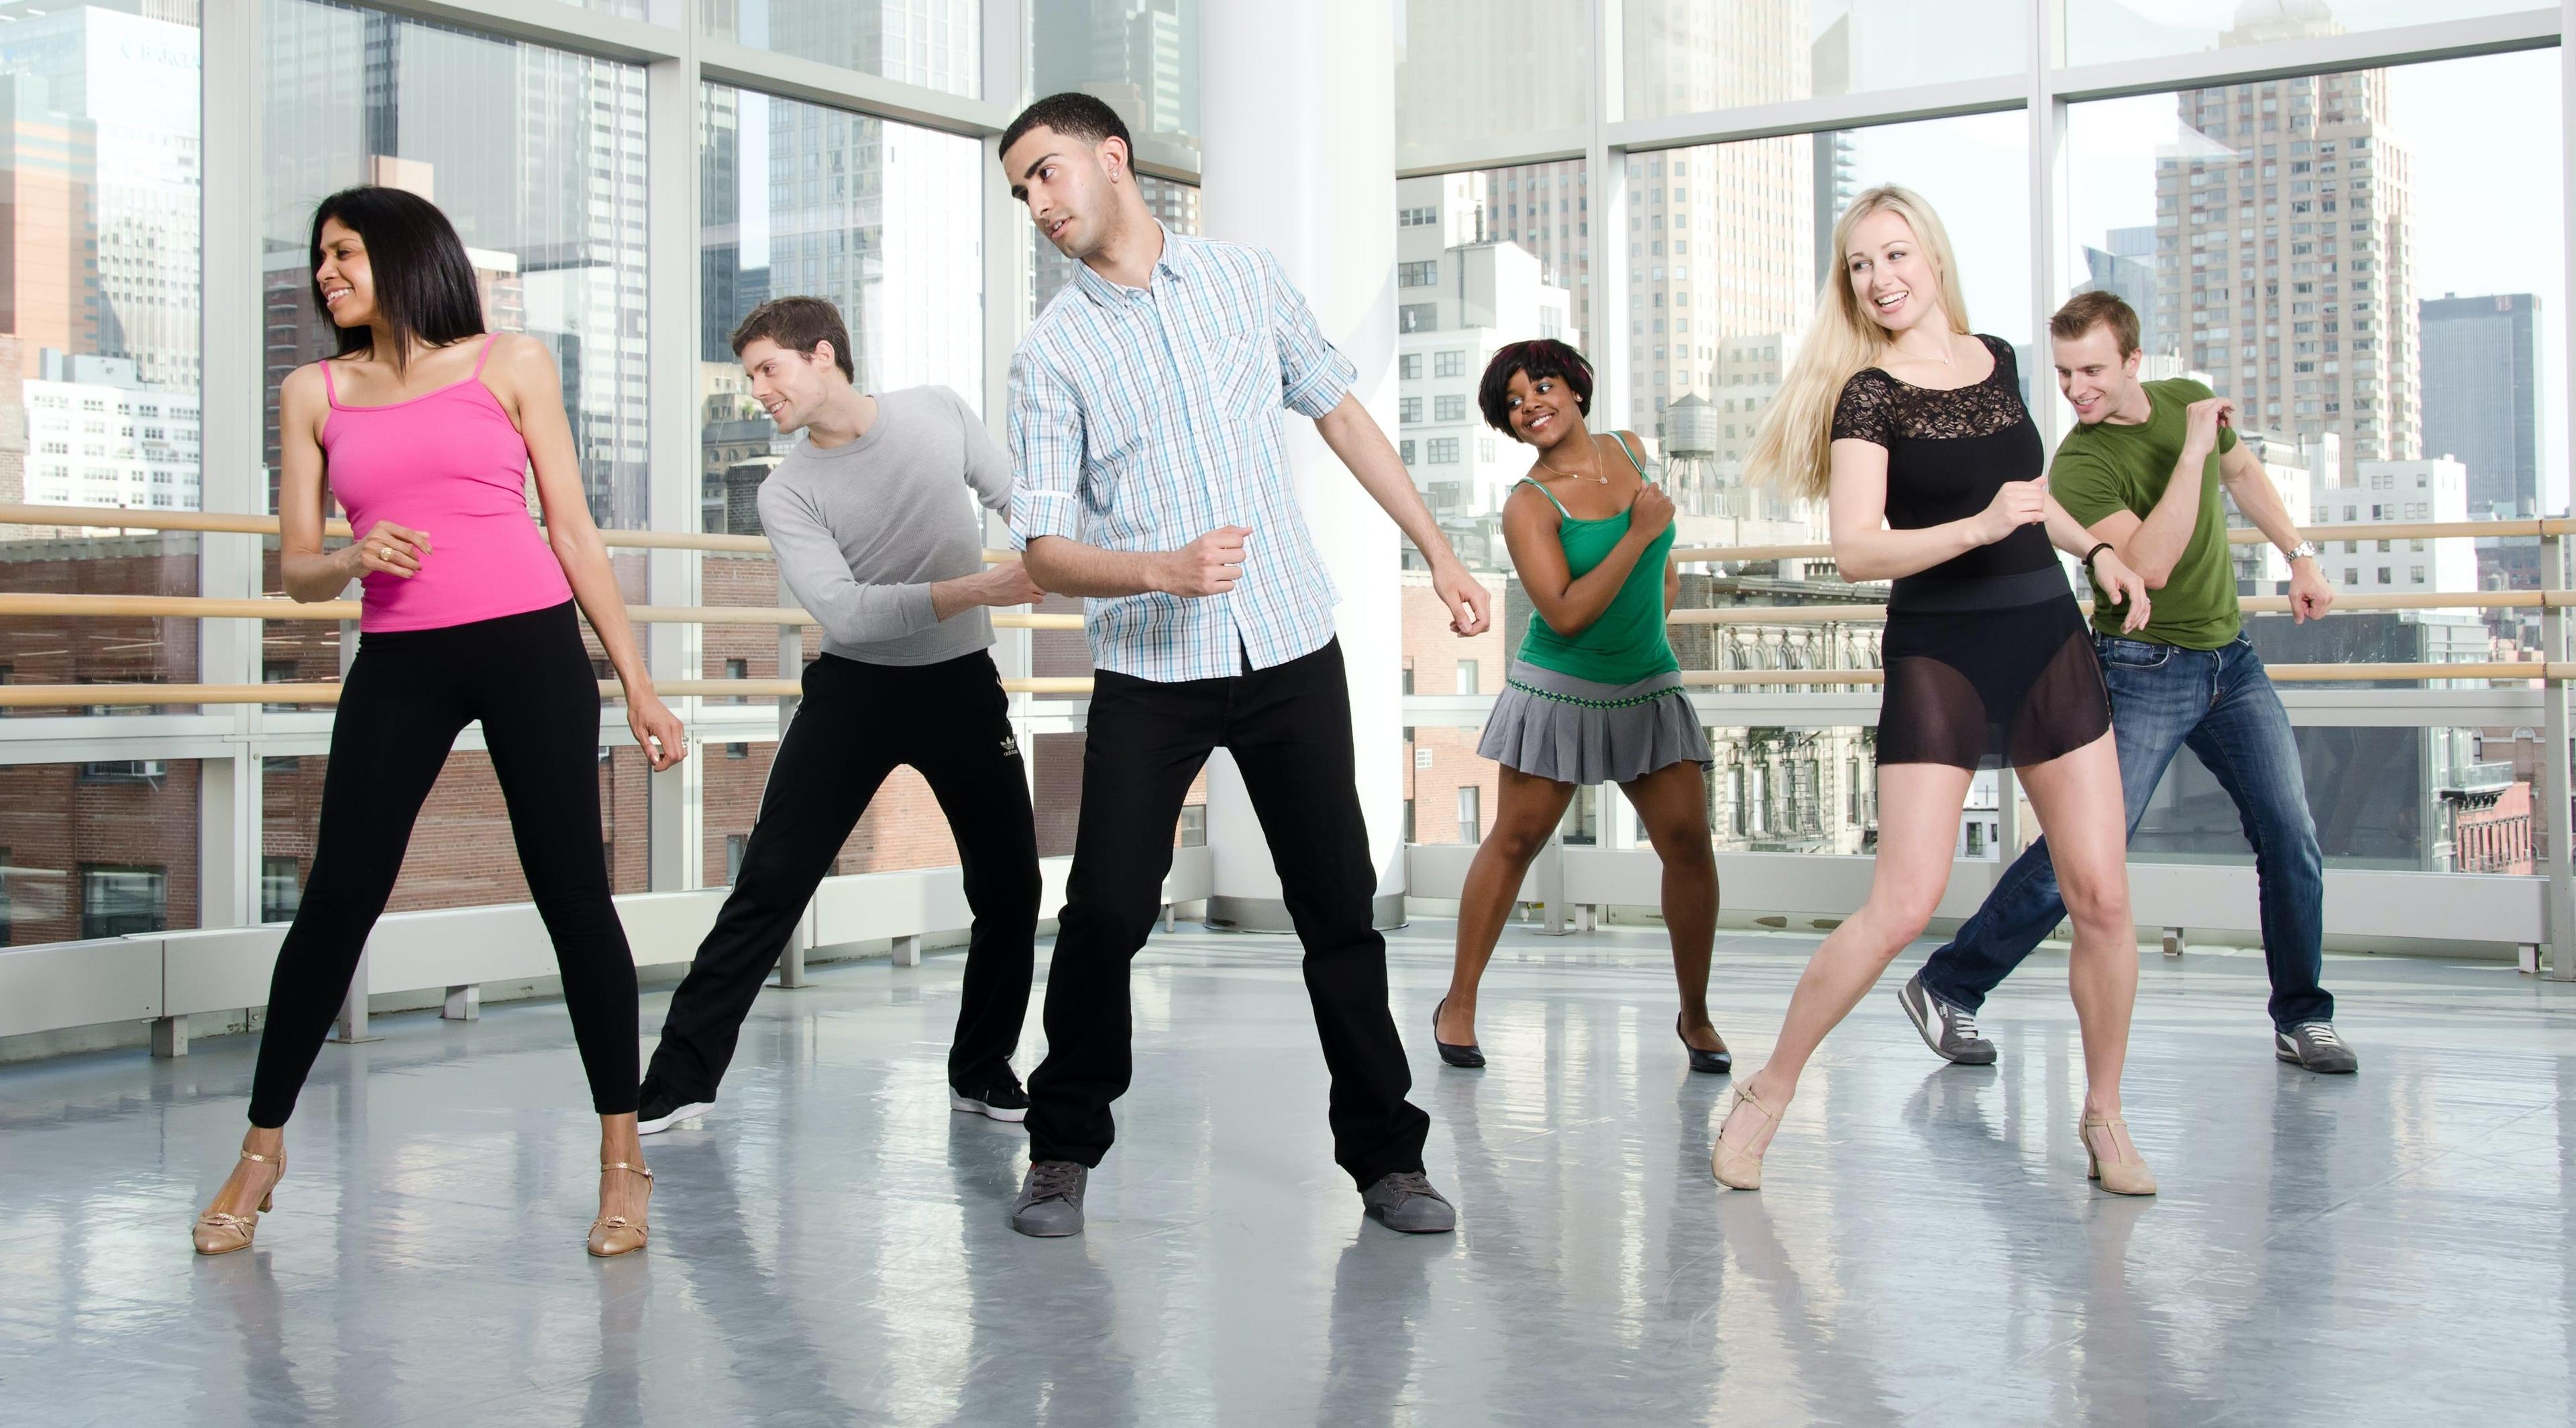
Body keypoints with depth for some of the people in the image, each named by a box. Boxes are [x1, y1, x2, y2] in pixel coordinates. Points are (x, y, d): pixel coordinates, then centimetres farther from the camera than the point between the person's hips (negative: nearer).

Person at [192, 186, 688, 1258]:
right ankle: (261, 1148, 17)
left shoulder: (511, 364, 6)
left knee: (573, 894, -3)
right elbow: (297, 570, 12)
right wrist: (356, 556, -12)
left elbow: (573, 531, 6)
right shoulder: (314, 393, 12)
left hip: (530, 647, -2)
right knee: (335, 902, 1)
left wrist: (636, 684, 3)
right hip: (397, 664, 2)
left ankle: (622, 1158, 7)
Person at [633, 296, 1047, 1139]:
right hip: (854, 689, -1)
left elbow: (1021, 499, 11)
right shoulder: (788, 493, -7)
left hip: (963, 682, 2)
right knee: (771, 882, -6)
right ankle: (682, 1077, 1)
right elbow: (843, 611, -19)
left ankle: (983, 1074, 20)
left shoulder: (939, 413, -2)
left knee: (1010, 886, 1)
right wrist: (976, 589, -27)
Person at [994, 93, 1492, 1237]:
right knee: (1108, 909, -7)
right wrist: (1162, 571, -25)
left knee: (1338, 909, 4)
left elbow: (1344, 419, 17)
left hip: (1291, 650, 2)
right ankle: (1064, 1151, 13)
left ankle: (1385, 1153, 16)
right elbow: (1044, 550, -6)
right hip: (1149, 673, -2)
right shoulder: (1050, 354, -1)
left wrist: (1440, 556, 16)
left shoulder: (1248, 280, 7)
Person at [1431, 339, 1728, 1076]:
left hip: (1648, 687, 4)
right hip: (1559, 690, -4)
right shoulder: (1528, 505, -14)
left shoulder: (1629, 451, 4)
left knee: (1689, 844, -2)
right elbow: (1564, 614, -24)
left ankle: (1695, 1014, 13)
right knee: (1515, 841, 1)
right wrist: (1639, 534, -22)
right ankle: (1459, 1004, 13)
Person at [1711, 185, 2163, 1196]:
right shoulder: (1868, 395, -7)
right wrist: (1981, 526, -28)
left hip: (2049, 640, 5)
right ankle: (1766, 1095, 3)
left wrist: (2096, 547, 19)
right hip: (1937, 656, -5)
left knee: (2102, 895, 1)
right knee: (1903, 904, -13)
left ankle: (2104, 1116, 18)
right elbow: (1856, 549, -19)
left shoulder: (1997, 361, 10)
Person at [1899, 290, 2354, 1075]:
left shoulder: (2188, 399, 2)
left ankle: (2301, 1018, 16)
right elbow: (2149, 563, -31)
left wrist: (2300, 555, 21)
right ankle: (1946, 989, 0)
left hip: (2231, 657, 6)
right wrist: (2191, 450, -30)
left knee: (2290, 836, 2)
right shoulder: (2079, 466, -18)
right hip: (2144, 669, -6)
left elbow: (2242, 471, 24)